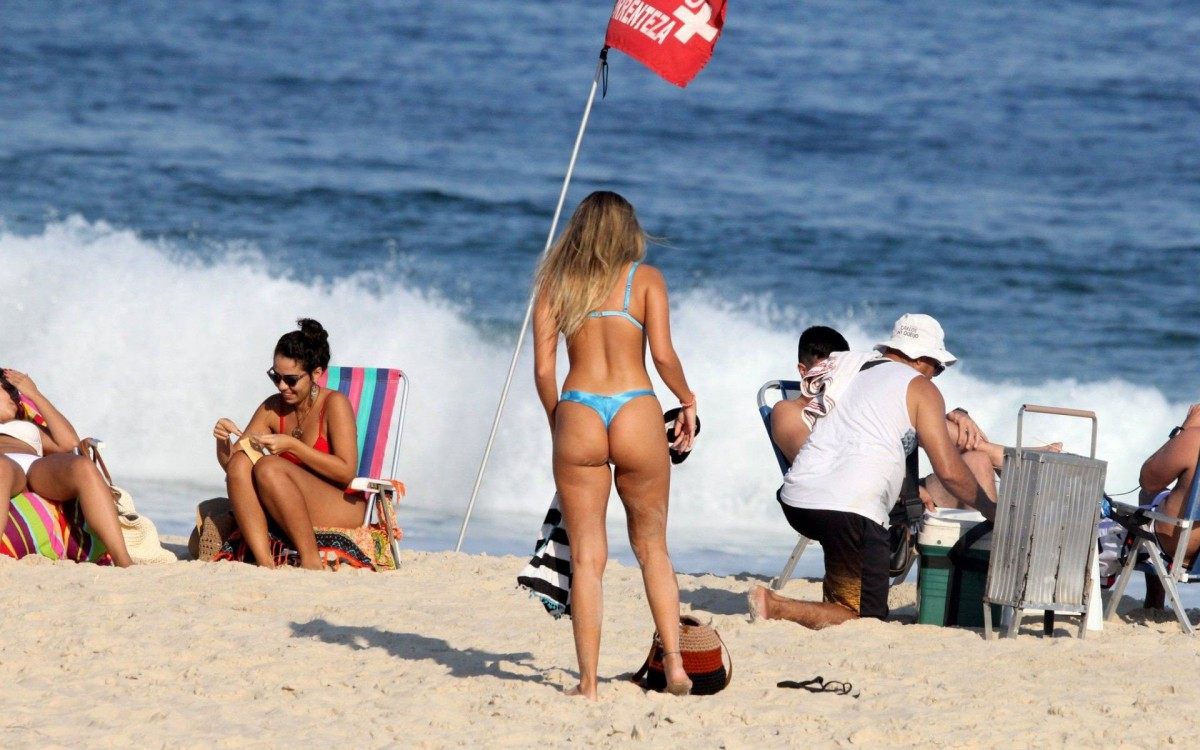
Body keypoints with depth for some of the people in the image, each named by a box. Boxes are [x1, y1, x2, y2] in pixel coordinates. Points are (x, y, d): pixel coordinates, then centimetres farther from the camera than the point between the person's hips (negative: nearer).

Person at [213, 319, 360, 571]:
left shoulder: (334, 404, -7)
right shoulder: (272, 408, 9)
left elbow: (346, 472, -15)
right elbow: (229, 462, 10)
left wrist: (292, 445, -19)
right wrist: (223, 440, -12)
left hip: (343, 509, -6)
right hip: (293, 511, 6)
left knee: (268, 467, -27)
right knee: (240, 463, -18)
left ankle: (311, 561, -26)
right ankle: (264, 562, -30)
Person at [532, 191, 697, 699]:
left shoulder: (555, 282, 10)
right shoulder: (645, 279, 6)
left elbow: (543, 368, 5)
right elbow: (662, 354, -4)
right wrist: (687, 400, 12)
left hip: (578, 413, 1)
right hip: (636, 412, -1)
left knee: (586, 557, 3)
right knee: (652, 547, 16)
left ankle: (588, 683, -1)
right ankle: (674, 662, 7)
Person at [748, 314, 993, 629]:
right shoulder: (919, 387, 4)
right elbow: (950, 472, -1)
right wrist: (990, 509, 13)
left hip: (794, 500, 8)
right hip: (849, 511, -8)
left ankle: (834, 598, 25)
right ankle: (774, 608, -21)